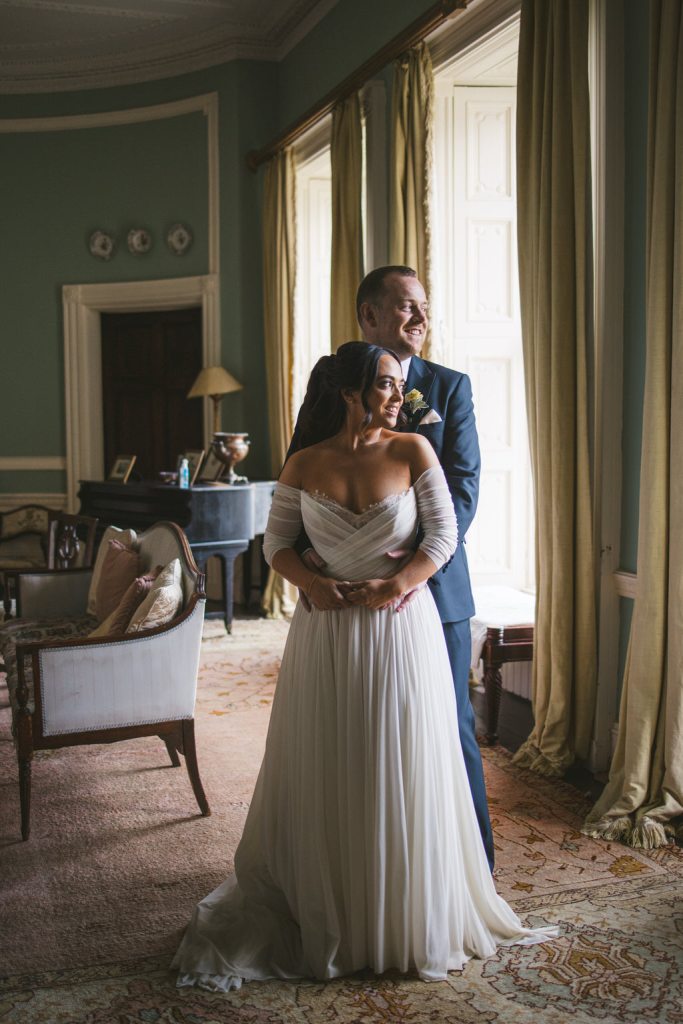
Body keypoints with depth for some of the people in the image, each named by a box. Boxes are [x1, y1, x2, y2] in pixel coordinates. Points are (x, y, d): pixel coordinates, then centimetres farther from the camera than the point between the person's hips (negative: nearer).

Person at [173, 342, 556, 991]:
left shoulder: (412, 451, -2)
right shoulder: (303, 466, 1)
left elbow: (444, 534, -4)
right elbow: (276, 541, 5)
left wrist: (395, 584, -17)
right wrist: (311, 583, -14)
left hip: (401, 628, -1)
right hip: (325, 633, 1)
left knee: (399, 774, 5)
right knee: (321, 775, 8)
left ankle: (405, 919, 23)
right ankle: (317, 914, 26)